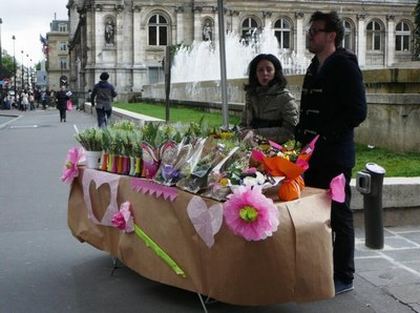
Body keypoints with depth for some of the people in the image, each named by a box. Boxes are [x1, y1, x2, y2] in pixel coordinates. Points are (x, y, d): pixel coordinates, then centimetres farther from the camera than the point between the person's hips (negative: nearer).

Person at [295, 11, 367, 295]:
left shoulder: (345, 66, -9)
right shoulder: (314, 69, 16)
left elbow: (357, 112, -16)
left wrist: (324, 136, -18)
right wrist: (302, 138, 8)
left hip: (335, 156, -8)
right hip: (312, 155, 8)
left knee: (339, 216, 0)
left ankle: (343, 277, 12)